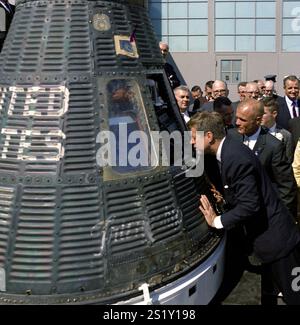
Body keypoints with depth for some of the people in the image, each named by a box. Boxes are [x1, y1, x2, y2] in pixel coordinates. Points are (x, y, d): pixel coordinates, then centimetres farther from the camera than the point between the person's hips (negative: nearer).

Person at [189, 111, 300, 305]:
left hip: (276, 238, -9)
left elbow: (249, 205, -28)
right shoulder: (229, 151, 5)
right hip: (268, 234, 9)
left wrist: (217, 221, -19)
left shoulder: (236, 158, -26)